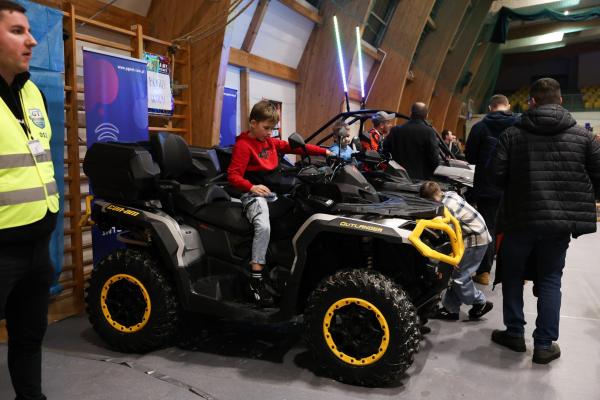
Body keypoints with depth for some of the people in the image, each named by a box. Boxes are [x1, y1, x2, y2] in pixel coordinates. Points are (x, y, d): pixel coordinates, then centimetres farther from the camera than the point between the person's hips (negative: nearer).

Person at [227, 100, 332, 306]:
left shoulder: (271, 141, 15)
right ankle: (256, 280, -26)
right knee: (263, 227, -32)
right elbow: (232, 175, -14)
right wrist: (252, 187, -30)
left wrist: (324, 152, 10)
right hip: (254, 195, -8)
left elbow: (295, 147, 16)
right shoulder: (243, 145, -8)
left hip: (273, 193, 8)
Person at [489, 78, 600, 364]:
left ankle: (515, 333, 23)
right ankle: (544, 344, 14)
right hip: (562, 218, 2)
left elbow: (497, 175, -8)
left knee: (512, 273, 17)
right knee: (550, 278, 13)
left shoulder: (512, 134, -5)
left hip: (522, 216, -1)